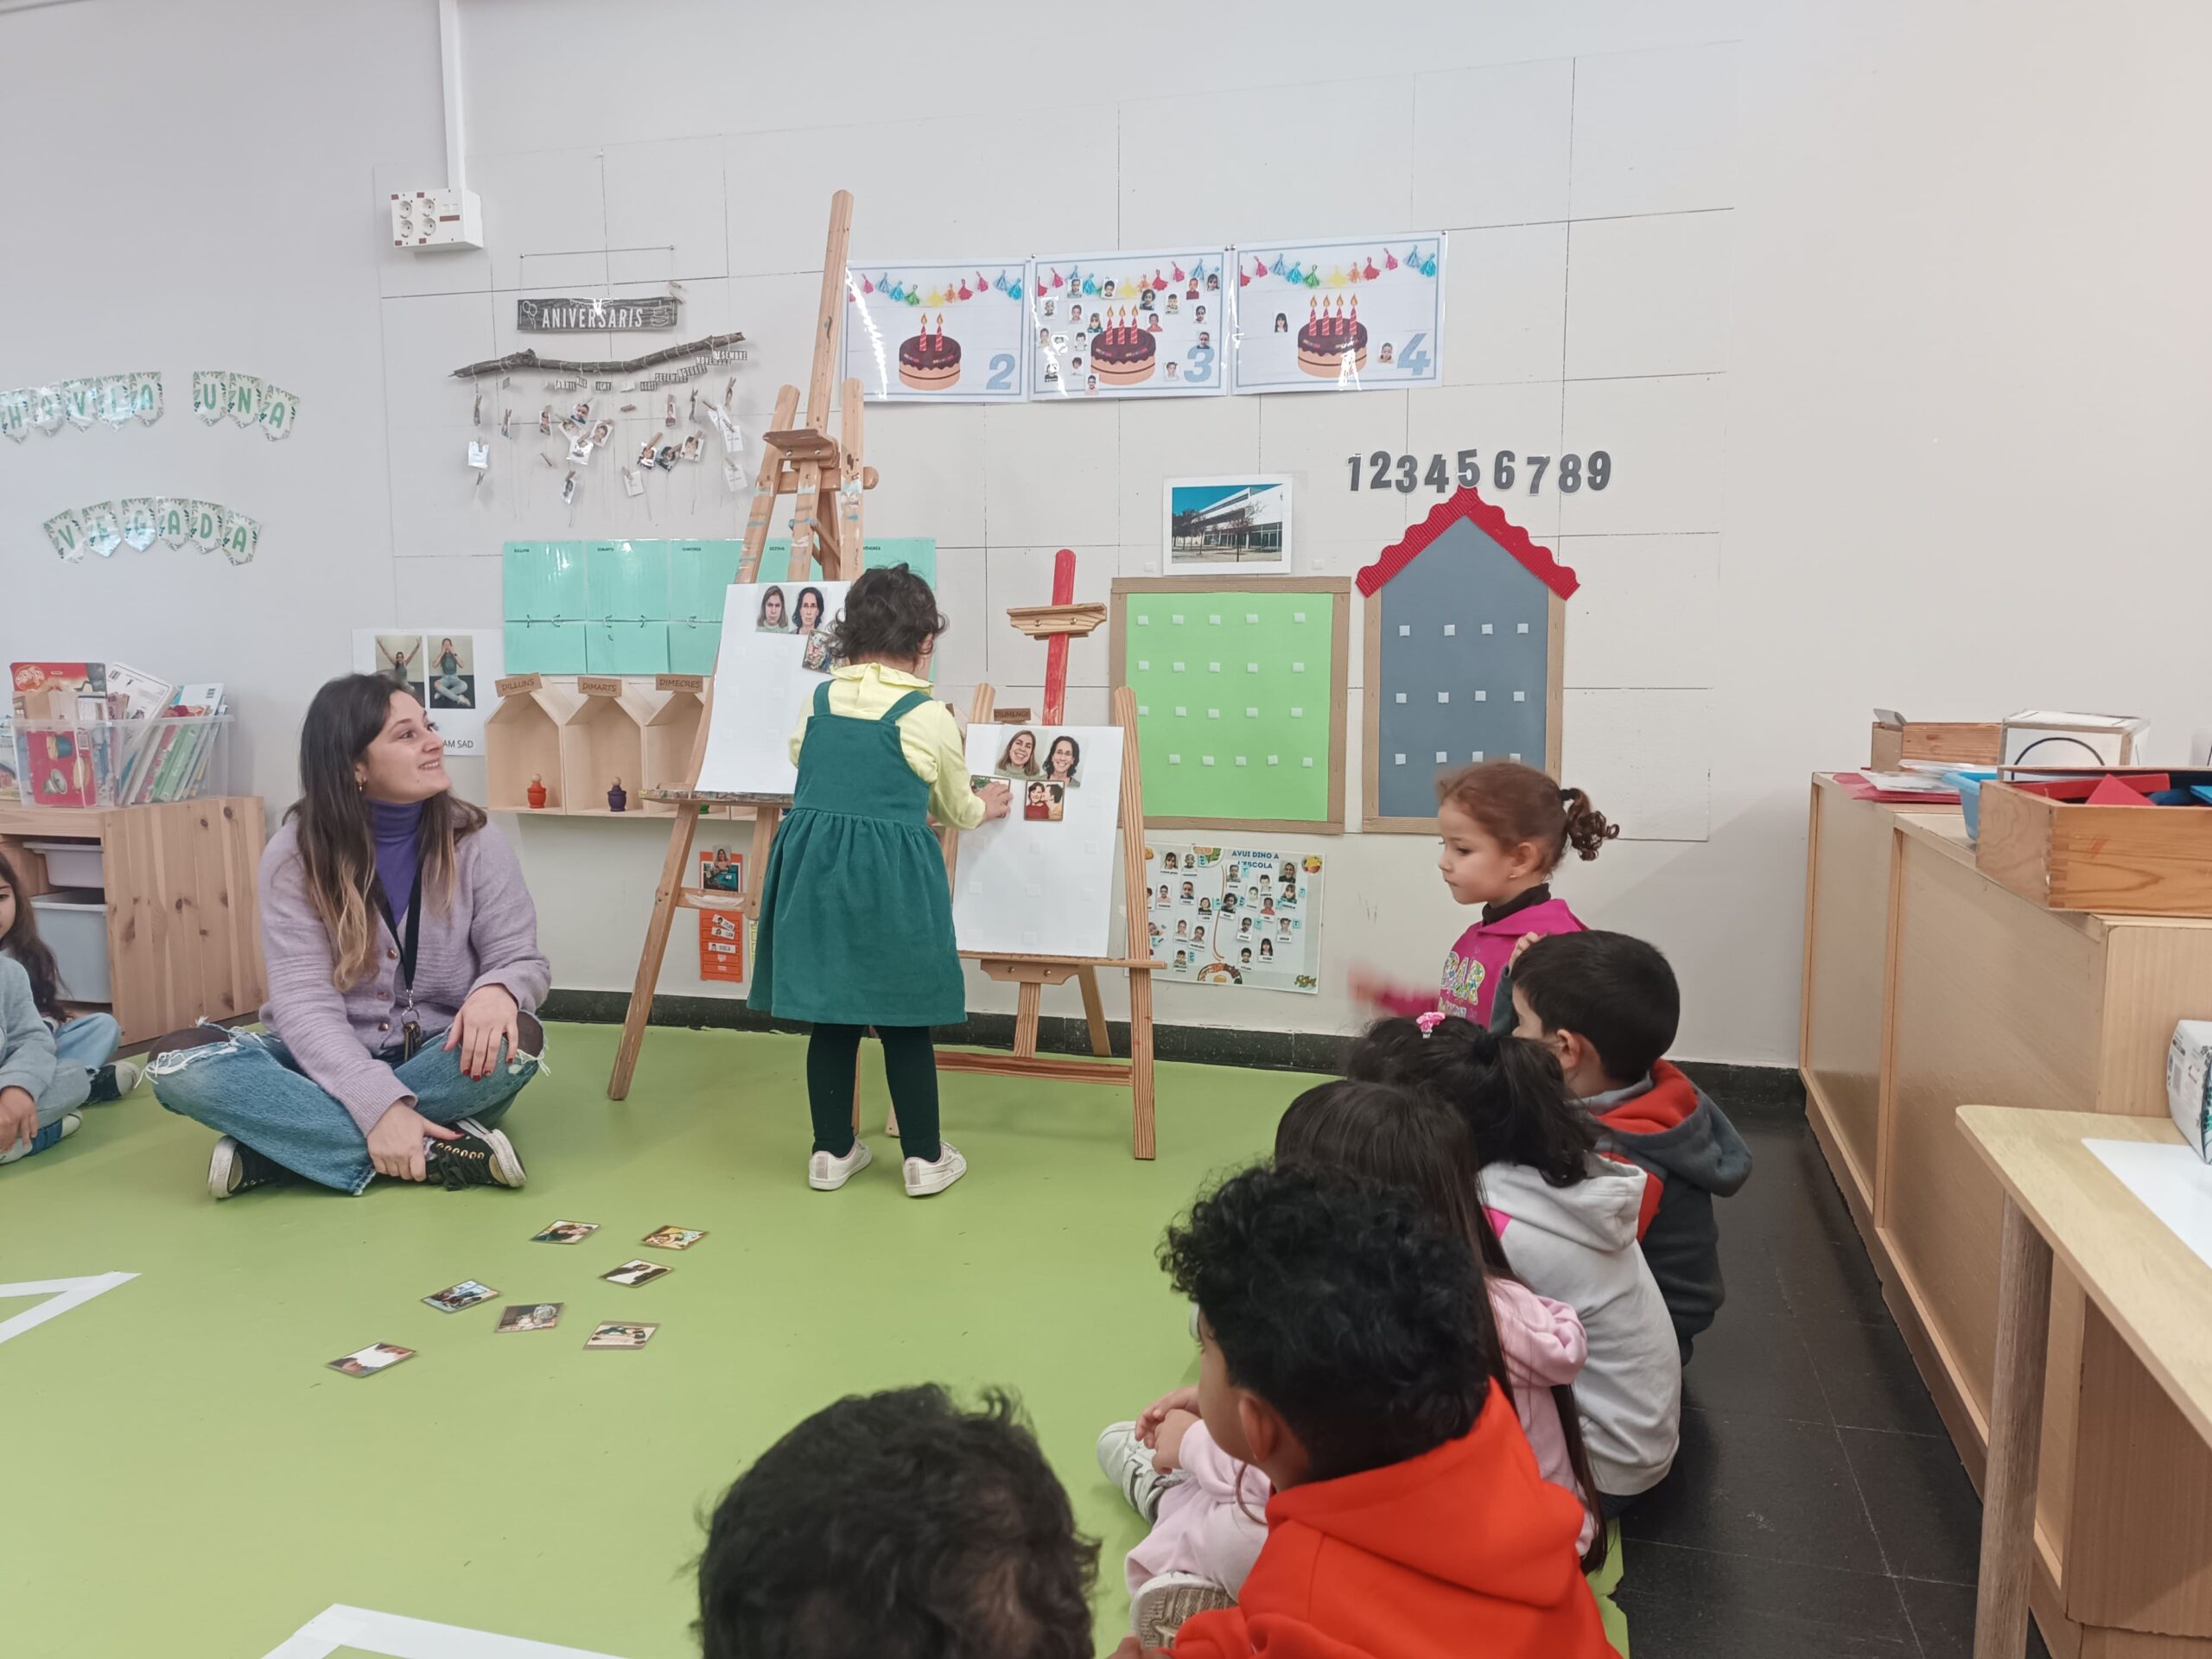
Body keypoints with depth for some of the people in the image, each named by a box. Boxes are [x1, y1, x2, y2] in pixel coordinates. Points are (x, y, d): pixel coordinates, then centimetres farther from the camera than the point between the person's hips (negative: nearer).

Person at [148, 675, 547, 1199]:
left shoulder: (475, 841, -7)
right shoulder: (295, 853, -11)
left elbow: (522, 959, -7)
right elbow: (303, 1001, -18)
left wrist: (497, 991, -34)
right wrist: (378, 1102, -35)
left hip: (439, 1061, 0)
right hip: (329, 1063, 0)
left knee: (514, 1043, -33)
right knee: (180, 1062, -26)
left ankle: (278, 1146, -25)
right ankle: (432, 1152, -32)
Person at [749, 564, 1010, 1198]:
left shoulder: (818, 701, 7)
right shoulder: (930, 717, -4)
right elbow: (956, 811, 10)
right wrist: (985, 808, 31)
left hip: (813, 866, 4)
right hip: (891, 874, -4)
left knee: (830, 1015, 14)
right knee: (904, 1019, 7)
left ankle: (832, 1152, 23)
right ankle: (925, 1159, 18)